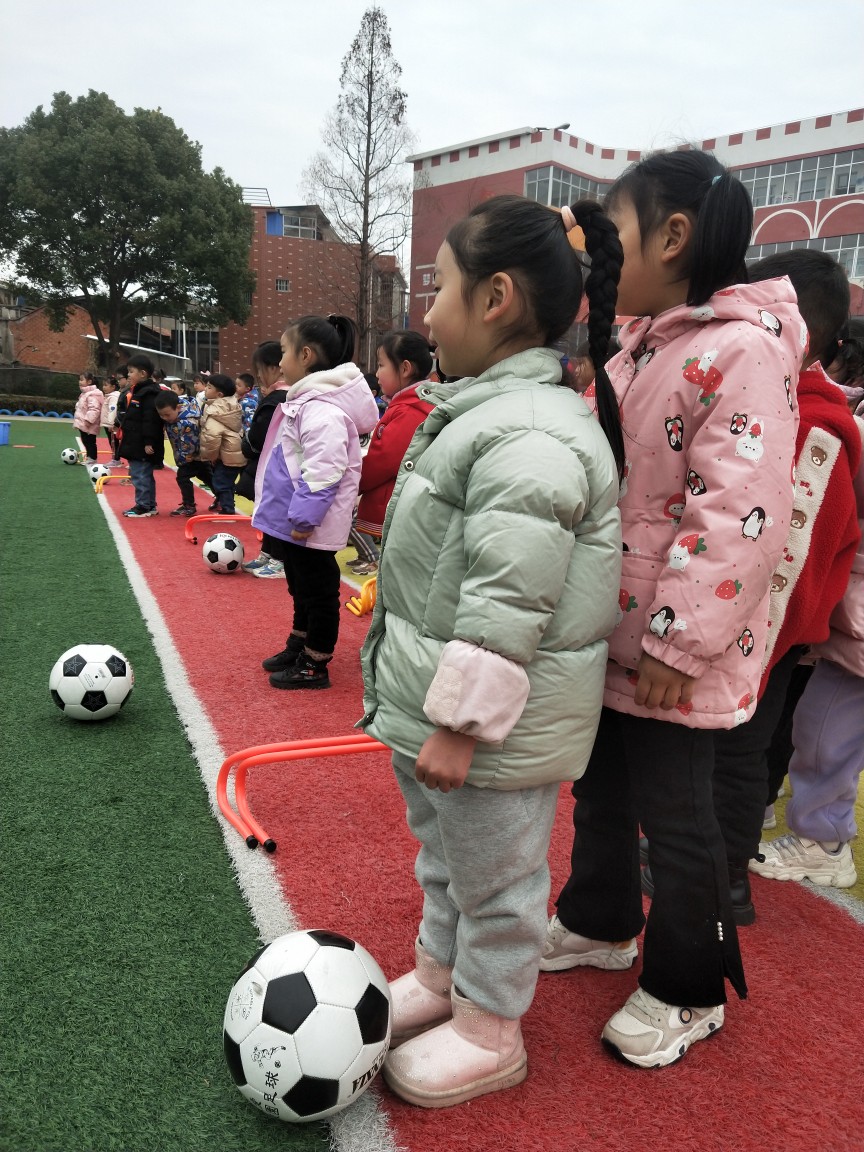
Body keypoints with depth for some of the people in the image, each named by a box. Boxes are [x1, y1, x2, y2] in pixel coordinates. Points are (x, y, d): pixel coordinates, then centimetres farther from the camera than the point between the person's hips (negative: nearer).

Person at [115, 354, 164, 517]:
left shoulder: (149, 393, -17)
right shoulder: (136, 391, 16)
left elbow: (151, 420, -23)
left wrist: (149, 442, -26)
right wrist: (121, 430, 25)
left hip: (143, 445, -11)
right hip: (134, 443, 11)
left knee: (141, 475, -6)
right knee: (144, 475, 16)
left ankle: (143, 506, 2)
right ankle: (150, 505, 24)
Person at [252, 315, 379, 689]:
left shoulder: (322, 409, -22)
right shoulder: (306, 399, 12)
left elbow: (322, 472, -29)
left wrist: (304, 518, -27)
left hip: (310, 527, -11)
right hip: (293, 520, 11)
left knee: (317, 592, 3)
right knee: (301, 588, 22)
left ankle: (314, 666, 16)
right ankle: (297, 648, 38)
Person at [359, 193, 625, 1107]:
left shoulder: (530, 437, -25)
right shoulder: (483, 412, 9)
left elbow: (508, 610, -27)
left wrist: (459, 725, -22)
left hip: (491, 725, -10)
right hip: (435, 705, 10)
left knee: (493, 878, 12)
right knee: (443, 857, 27)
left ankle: (488, 1032, 35)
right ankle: (440, 974, 49)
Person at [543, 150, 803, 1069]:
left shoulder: (743, 350, -18)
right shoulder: (637, 346, 11)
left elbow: (741, 515, -24)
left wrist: (679, 645, -22)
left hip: (669, 654, -9)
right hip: (602, 632, 9)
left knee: (675, 816, 7)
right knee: (599, 785, 22)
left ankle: (686, 992, 31)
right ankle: (598, 924, 46)